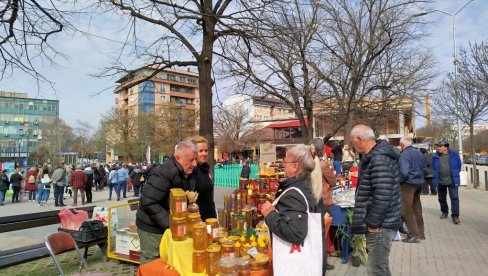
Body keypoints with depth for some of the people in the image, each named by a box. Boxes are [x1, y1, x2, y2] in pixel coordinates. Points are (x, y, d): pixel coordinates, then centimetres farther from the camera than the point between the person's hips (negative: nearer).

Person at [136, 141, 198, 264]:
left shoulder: (188, 174, 1)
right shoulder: (164, 173, -27)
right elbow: (148, 202, -30)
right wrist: (168, 223, -29)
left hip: (169, 226, 8)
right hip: (152, 227, -8)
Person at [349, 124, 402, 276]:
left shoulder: (378, 159, -22)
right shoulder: (376, 155, 11)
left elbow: (383, 196, -28)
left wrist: (372, 223, -19)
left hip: (380, 225, -10)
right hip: (379, 222, 10)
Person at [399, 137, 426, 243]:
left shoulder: (404, 154, -16)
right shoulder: (419, 153, 10)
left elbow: (404, 172, -23)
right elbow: (424, 168, 19)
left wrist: (399, 181, -7)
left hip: (408, 184, -9)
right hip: (419, 183, 9)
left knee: (407, 210, -2)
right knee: (417, 208, 17)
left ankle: (414, 235, -2)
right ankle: (420, 233, 25)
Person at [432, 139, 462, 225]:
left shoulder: (454, 155, -5)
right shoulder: (435, 157, -2)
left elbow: (459, 166, 7)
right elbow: (433, 168, 8)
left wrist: (455, 175, 6)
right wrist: (435, 178, 3)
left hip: (452, 181, -2)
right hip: (440, 181, 3)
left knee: (454, 198, -7)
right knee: (441, 198, 15)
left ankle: (455, 216, -4)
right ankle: (444, 212, 34)